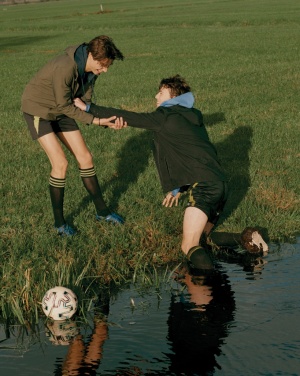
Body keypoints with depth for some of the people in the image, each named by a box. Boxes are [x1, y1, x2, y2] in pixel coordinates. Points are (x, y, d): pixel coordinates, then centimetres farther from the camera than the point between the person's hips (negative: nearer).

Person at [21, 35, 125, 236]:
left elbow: (85, 101, -6)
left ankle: (102, 211, 19)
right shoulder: (65, 68, -34)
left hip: (60, 110, 8)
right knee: (60, 163, -14)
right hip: (38, 109, -7)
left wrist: (105, 119, -21)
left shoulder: (91, 69, -9)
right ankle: (59, 222, 1)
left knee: (85, 157, 5)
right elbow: (65, 106, -26)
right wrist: (95, 120, -28)